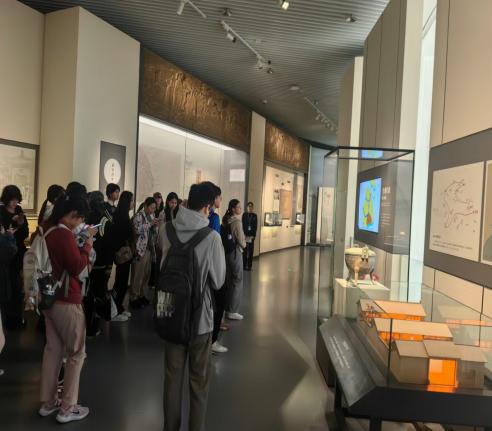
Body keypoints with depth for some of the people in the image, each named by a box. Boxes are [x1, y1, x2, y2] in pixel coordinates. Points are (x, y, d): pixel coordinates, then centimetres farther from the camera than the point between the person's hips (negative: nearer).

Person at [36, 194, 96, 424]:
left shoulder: (48, 231, 8)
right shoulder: (64, 234, -20)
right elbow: (78, 267, -21)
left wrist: (80, 241, 5)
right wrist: (87, 243, -13)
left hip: (50, 297, 9)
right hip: (67, 300, -9)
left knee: (53, 349, 17)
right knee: (76, 353, 4)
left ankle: (47, 402, 26)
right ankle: (67, 408, 11)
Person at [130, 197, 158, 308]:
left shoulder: (151, 216, 16)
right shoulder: (139, 215, -8)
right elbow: (137, 229, -23)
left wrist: (155, 226, 1)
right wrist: (150, 223, -20)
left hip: (150, 248, 8)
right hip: (140, 249, -8)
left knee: (147, 274, 11)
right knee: (138, 275, -4)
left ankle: (141, 295, 23)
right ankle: (134, 298, 5)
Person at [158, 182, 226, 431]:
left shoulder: (166, 230, -7)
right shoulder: (212, 237, -19)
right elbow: (218, 281, -9)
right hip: (200, 316, -3)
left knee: (172, 375, 17)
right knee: (199, 379, 14)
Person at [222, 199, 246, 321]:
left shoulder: (226, 220, 6)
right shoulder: (237, 221, -17)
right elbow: (241, 241, -15)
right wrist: (243, 245, 7)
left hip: (227, 252, 8)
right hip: (235, 252, -8)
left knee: (228, 280, 16)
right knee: (237, 281, 2)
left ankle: (226, 307, 26)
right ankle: (232, 311, 7)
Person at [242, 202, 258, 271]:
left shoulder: (255, 216, 6)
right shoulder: (244, 215, 2)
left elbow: (255, 226, 4)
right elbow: (243, 225, -1)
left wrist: (253, 235, -6)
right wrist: (245, 235, -8)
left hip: (252, 235, 2)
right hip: (245, 235, -2)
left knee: (251, 250, 2)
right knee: (245, 250, -3)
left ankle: (249, 265, 8)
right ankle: (244, 265, 3)